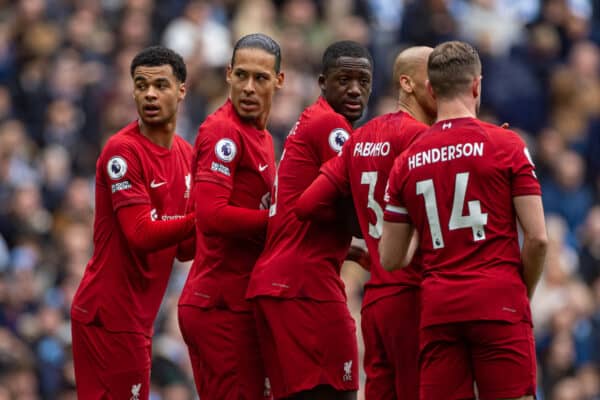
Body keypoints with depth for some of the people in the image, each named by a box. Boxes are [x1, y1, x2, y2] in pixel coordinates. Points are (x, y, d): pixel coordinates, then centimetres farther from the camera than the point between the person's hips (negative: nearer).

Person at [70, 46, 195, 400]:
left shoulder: (185, 154, 12)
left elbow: (183, 250, 15)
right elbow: (141, 233, -20)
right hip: (108, 314, -8)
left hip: (139, 315, 8)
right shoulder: (122, 150, -12)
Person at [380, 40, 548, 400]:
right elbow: (537, 238, -5)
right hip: (498, 303, -4)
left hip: (437, 309, 4)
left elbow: (390, 260, 10)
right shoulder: (506, 145, -2)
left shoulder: (407, 162, 9)